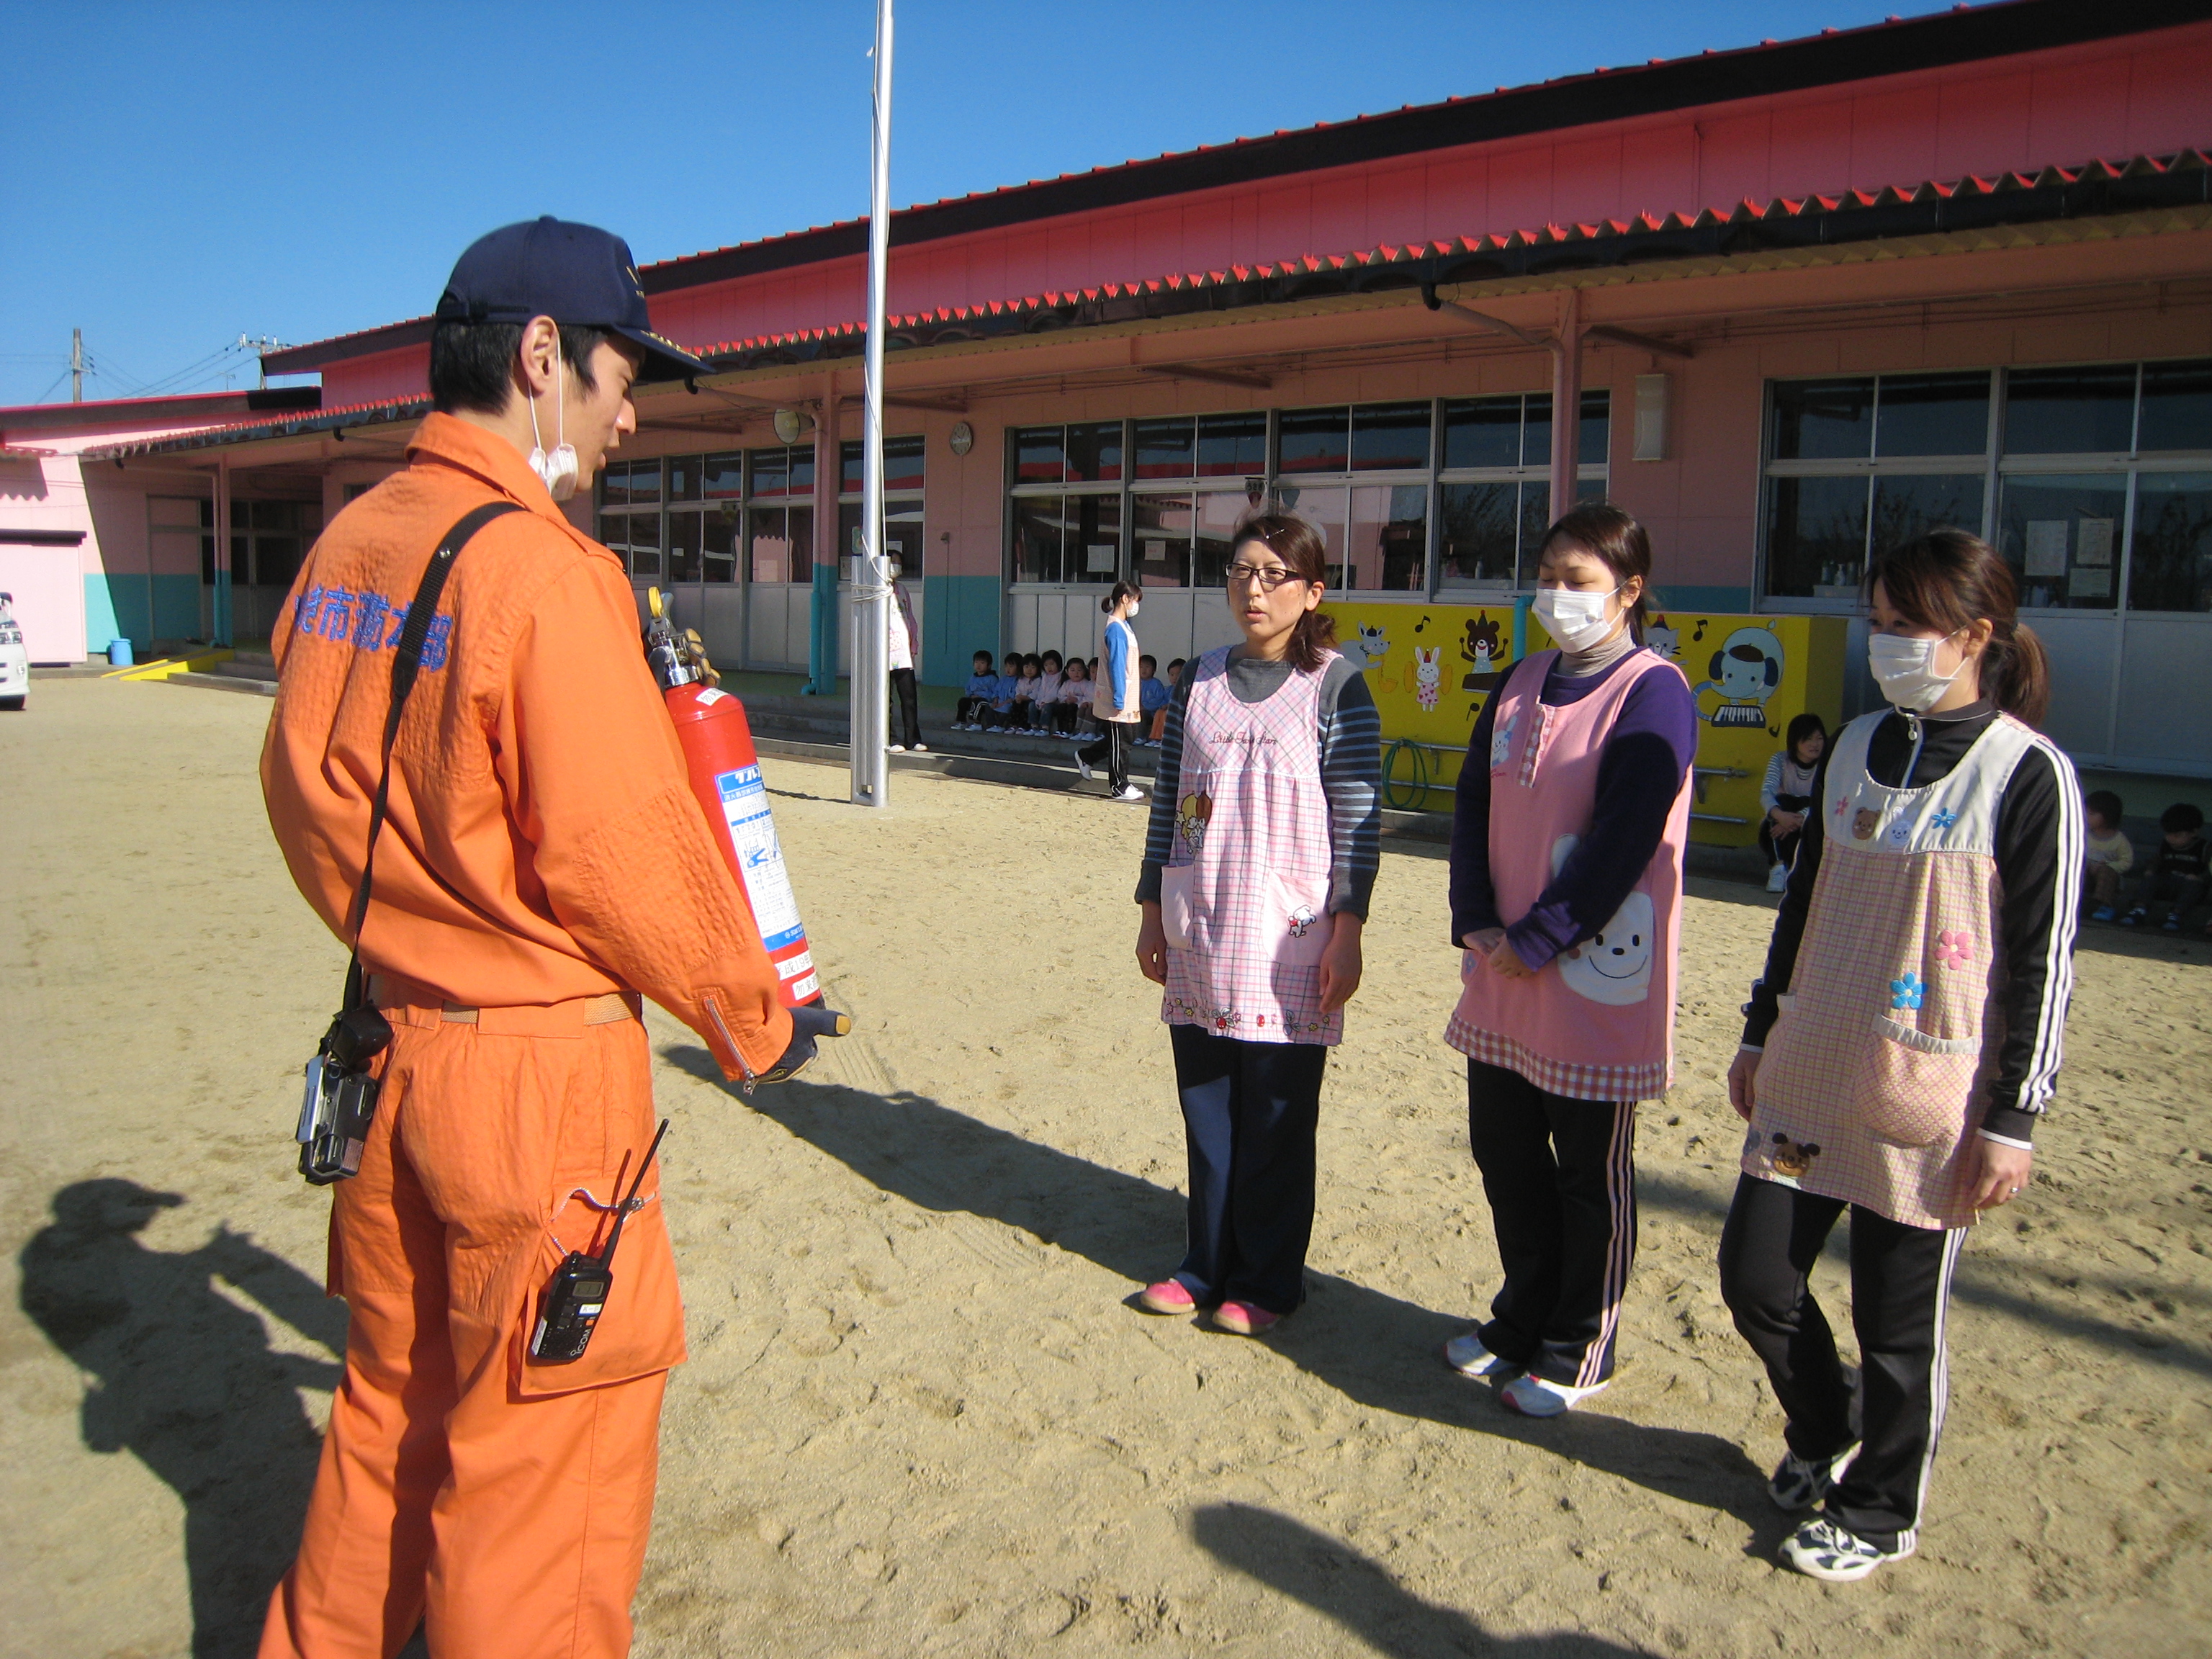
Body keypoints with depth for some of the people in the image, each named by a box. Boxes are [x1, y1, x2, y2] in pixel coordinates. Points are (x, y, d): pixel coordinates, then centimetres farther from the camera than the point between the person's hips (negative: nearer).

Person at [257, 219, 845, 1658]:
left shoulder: (342, 548, 6)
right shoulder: (543, 567, -18)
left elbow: (301, 789, 13)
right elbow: (616, 847, -18)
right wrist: (755, 1021, -5)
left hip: (391, 1045, 8)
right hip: (541, 1068, -8)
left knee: (394, 1407, 25)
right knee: (536, 1446, 8)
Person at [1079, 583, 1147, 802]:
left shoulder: (1124, 626, 14)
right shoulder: (1116, 628, -17)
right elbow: (1116, 667, -20)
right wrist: (1120, 702, -22)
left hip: (1125, 698, 10)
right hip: (1118, 699, -10)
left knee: (1123, 737, 18)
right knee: (1119, 743, 0)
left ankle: (1086, 757, 31)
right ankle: (1120, 787, 9)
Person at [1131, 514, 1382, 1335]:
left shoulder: (1336, 688, -5)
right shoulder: (1200, 681, 9)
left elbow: (1358, 820, -7)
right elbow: (1169, 800, 11)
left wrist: (1347, 931, -12)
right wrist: (1153, 911, 11)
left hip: (1288, 939, -5)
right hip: (1198, 936, 5)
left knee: (1276, 1118, 5)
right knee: (1205, 1105, 13)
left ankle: (1268, 1278, 21)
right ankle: (1208, 1263, 28)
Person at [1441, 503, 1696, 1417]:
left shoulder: (1653, 693, -12)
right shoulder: (1524, 682, 10)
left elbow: (1624, 839, -18)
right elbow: (1473, 801, 9)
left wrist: (1537, 940, -15)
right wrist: (1475, 922, -3)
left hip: (1596, 973, -7)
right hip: (1502, 971, 7)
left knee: (1590, 1172, 8)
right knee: (1504, 1151, 17)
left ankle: (1578, 1351, 25)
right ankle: (1524, 1317, 37)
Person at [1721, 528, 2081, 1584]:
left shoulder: (2028, 774, -9)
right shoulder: (1856, 747, 8)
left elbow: (2044, 961, -9)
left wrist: (2013, 1118, -10)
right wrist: (1759, 1032, 16)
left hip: (1931, 1094, -5)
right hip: (1811, 1073, 6)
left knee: (1899, 1318, 6)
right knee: (1755, 1275, 9)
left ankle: (1878, 1513, 29)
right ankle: (1825, 1429, 38)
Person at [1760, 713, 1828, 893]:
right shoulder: (1780, 761, -5)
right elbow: (1766, 793, -22)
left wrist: (1799, 819, -42)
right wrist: (1780, 815, -45)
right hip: (1777, 836, 1)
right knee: (1781, 800, -28)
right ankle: (1779, 867, -36)